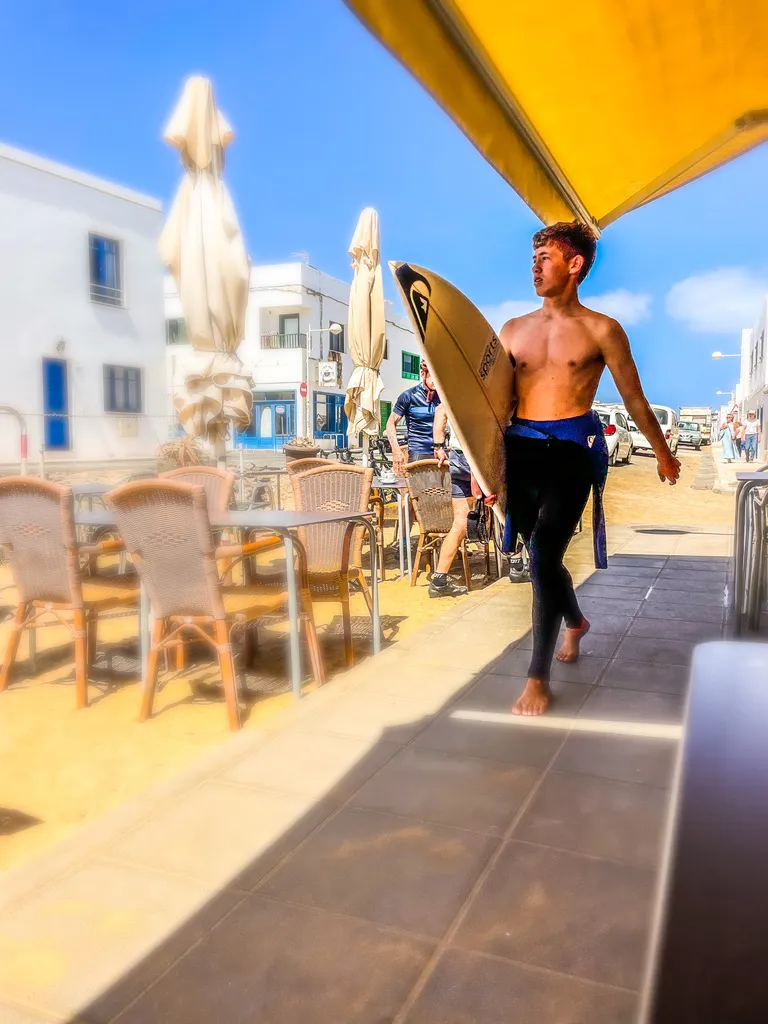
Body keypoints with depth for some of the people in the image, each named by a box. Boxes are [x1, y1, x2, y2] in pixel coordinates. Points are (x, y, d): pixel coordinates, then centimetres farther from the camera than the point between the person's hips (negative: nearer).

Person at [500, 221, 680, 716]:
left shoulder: (601, 330, 2)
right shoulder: (513, 330, 13)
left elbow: (634, 398, 10)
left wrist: (663, 453, 18)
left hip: (572, 448, -4)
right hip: (520, 448, 4)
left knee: (544, 552, -17)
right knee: (543, 553, 15)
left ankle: (539, 677, -7)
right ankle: (576, 622, 46)